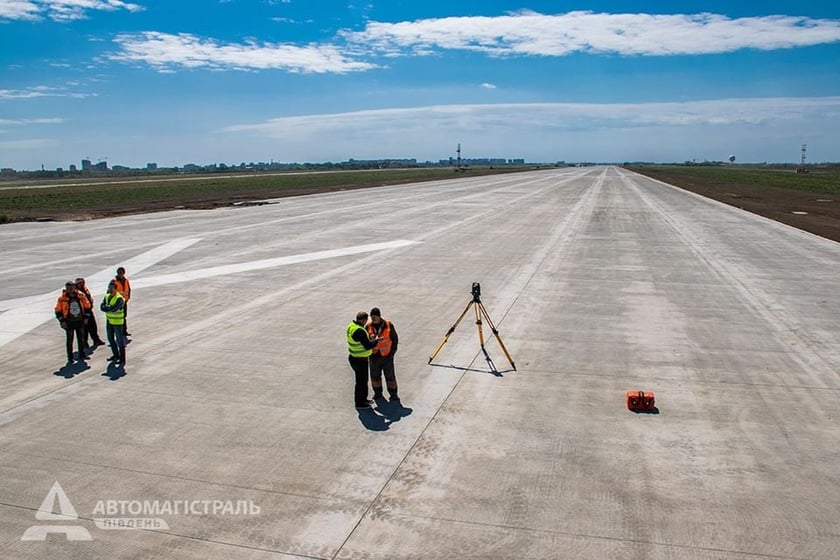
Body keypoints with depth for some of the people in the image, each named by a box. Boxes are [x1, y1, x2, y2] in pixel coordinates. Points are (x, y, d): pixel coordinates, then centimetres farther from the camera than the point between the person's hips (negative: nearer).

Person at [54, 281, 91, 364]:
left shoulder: (81, 296, -4)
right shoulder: (62, 298, -11)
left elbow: (87, 306, 7)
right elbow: (58, 311, -6)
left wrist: (86, 317, 4)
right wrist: (62, 321, -10)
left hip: (80, 321, 3)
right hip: (69, 323, -3)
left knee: (81, 339, 14)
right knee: (69, 341, 3)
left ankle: (82, 355, 28)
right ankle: (70, 359, 12)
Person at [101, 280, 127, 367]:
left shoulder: (119, 298, -19)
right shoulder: (107, 296, 6)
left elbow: (114, 309, -29)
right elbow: (102, 306, -5)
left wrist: (106, 307, -13)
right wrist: (110, 308, -19)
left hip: (118, 322, -8)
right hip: (109, 321, 8)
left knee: (120, 341, -4)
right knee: (110, 339, 20)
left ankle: (122, 360, -1)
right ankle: (116, 355, 38)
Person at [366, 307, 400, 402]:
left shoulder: (388, 325, -11)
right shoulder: (369, 326, -7)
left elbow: (395, 339, -3)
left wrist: (392, 352, -9)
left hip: (386, 355, -2)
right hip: (374, 356, 2)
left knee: (390, 375, 5)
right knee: (375, 375, 13)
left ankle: (393, 394, 18)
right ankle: (378, 393, 31)